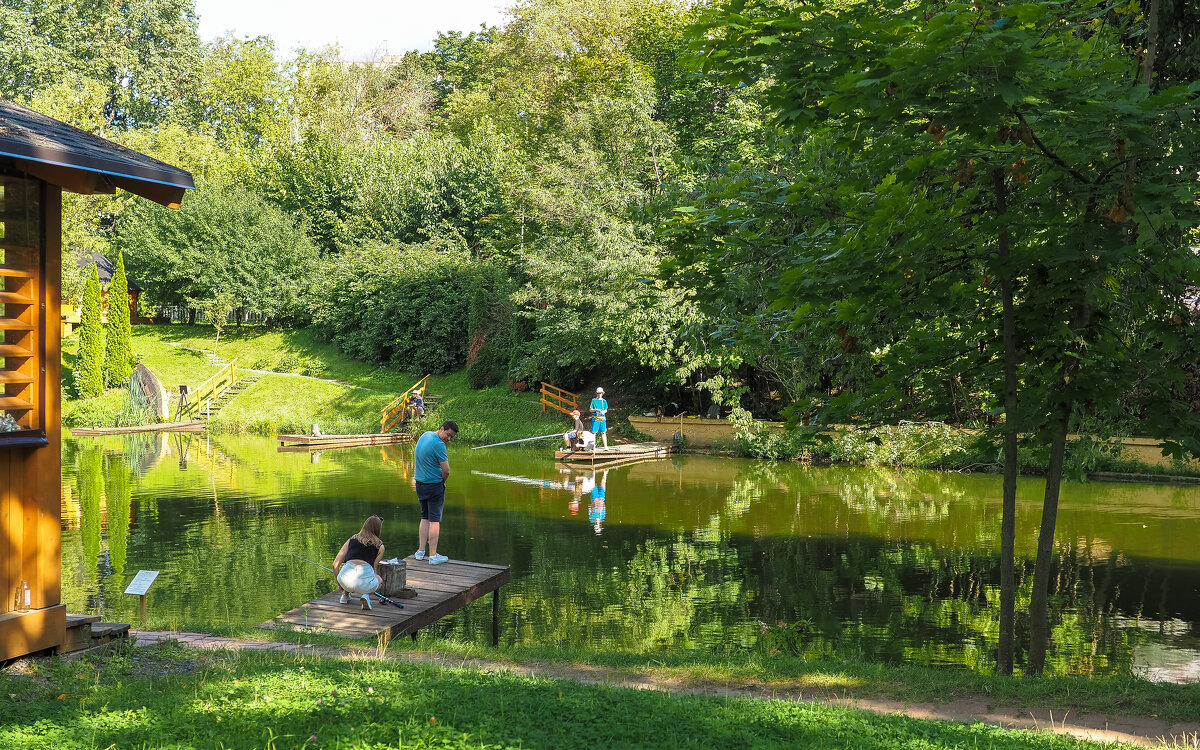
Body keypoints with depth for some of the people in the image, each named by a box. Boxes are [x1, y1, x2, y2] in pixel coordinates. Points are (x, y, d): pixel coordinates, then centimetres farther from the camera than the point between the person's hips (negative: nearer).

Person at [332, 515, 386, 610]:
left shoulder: (352, 540, 21)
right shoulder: (380, 546, 16)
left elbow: (335, 565, 17)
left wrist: (339, 583, 35)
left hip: (346, 579, 3)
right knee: (379, 580, 34)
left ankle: (345, 595, 30)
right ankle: (367, 595, 5)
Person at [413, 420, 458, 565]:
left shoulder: (425, 435, 7)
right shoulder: (438, 445, -21)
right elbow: (446, 472, -17)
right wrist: (442, 481, 2)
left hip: (420, 484, 8)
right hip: (435, 486, -8)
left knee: (425, 517, 17)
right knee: (434, 520, -2)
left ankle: (421, 551, 16)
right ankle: (433, 556, 1)